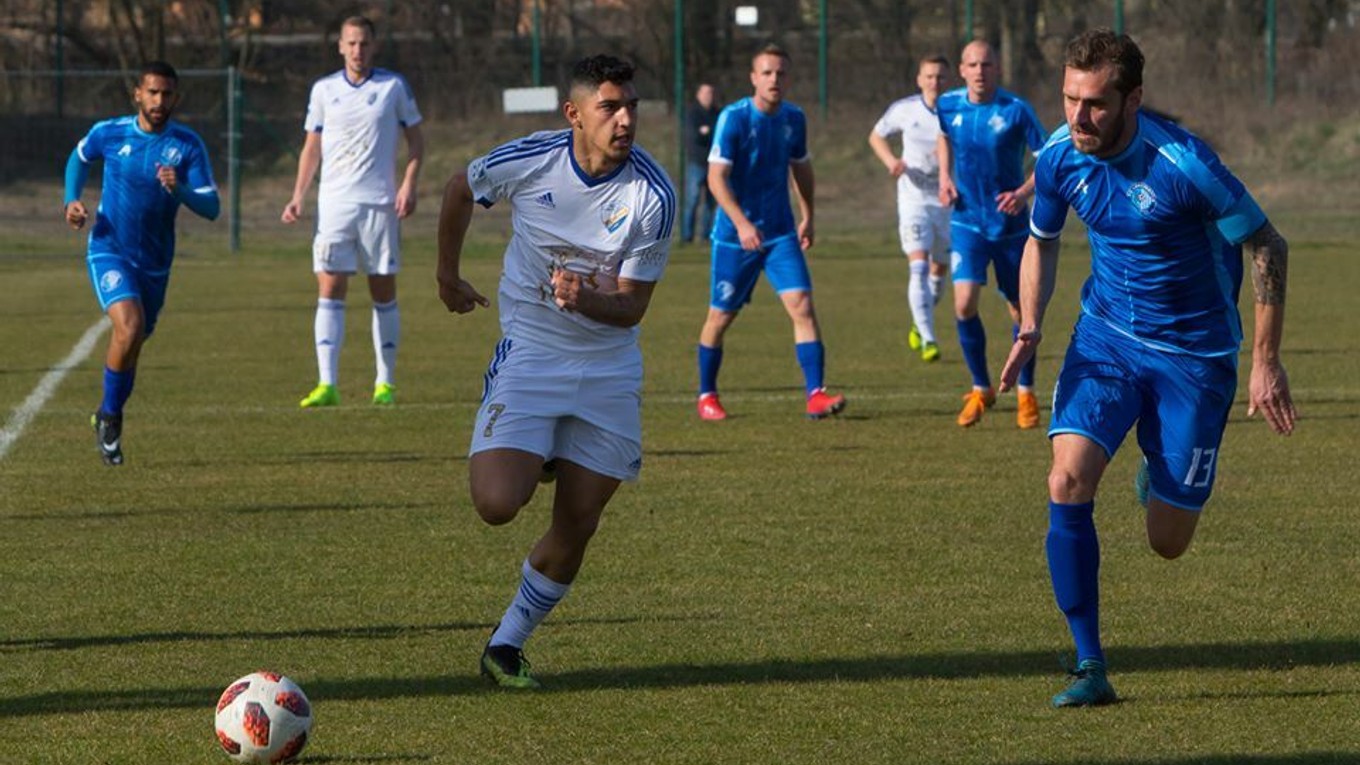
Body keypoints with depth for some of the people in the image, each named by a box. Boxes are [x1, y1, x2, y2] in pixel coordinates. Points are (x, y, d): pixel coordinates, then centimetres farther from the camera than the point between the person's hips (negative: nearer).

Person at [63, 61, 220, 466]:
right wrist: (72, 201, -1)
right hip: (109, 250, -3)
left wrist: (178, 190, -31)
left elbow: (211, 208, -12)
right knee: (129, 326, -25)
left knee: (132, 346, 15)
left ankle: (108, 419, 41)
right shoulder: (109, 133, -8)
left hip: (155, 262, 3)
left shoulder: (188, 145, -9)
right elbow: (79, 158, 15)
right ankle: (109, 416, -6)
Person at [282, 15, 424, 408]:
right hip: (334, 202, 1)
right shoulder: (324, 89, 8)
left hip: (380, 203, -1)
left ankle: (385, 383, 13)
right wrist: (298, 195, 4)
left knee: (384, 294, 3)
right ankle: (326, 385, -12)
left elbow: (415, 139, 9)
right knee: (329, 291, -8)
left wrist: (409, 184, -5)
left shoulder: (394, 86, 3)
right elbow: (312, 147, 14)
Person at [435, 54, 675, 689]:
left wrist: (585, 300, -33)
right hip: (529, 352, -1)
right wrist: (447, 275, 18)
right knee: (496, 505, -18)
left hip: (609, 368, 1)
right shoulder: (527, 162, -15)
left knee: (576, 530, 3)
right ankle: (530, 461, 19)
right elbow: (460, 189, 8)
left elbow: (631, 307, -12)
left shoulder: (653, 195, -16)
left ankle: (506, 645, 22)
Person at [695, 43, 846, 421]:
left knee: (802, 305, -12)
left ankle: (816, 395, -16)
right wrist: (742, 224, -30)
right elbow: (716, 177, -19)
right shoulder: (733, 118, -14)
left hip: (780, 233, 4)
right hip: (734, 234, -4)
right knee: (721, 316, 7)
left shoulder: (793, 118, 2)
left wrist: (808, 217, 19)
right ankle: (707, 396, 25)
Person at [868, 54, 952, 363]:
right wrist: (891, 161, -5)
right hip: (914, 199, -1)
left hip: (948, 202, 2)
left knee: (938, 271, 13)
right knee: (919, 267, -17)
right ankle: (928, 340, -21)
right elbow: (876, 136, 14)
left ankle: (919, 325, 40)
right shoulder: (903, 110, -3)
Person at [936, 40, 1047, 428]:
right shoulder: (949, 106, -2)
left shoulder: (1016, 111, -13)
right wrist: (945, 176, 6)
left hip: (1009, 224, -2)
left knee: (1020, 309, 6)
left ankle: (1026, 394, 24)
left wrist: (1024, 192, -24)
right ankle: (981, 388, 7)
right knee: (964, 304, -13)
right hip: (967, 222, 2)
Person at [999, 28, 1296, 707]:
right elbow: (1042, 240, 11)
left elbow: (1266, 247, -13)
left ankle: (1161, 483, 42)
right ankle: (1090, 667, -12)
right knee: (1068, 482, -20)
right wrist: (1029, 328, -6)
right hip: (1105, 336, 3)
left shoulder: (1183, 165, -26)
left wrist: (1265, 362, -14)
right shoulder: (1060, 157, -10)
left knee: (1167, 542, 2)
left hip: (1192, 352, -3)